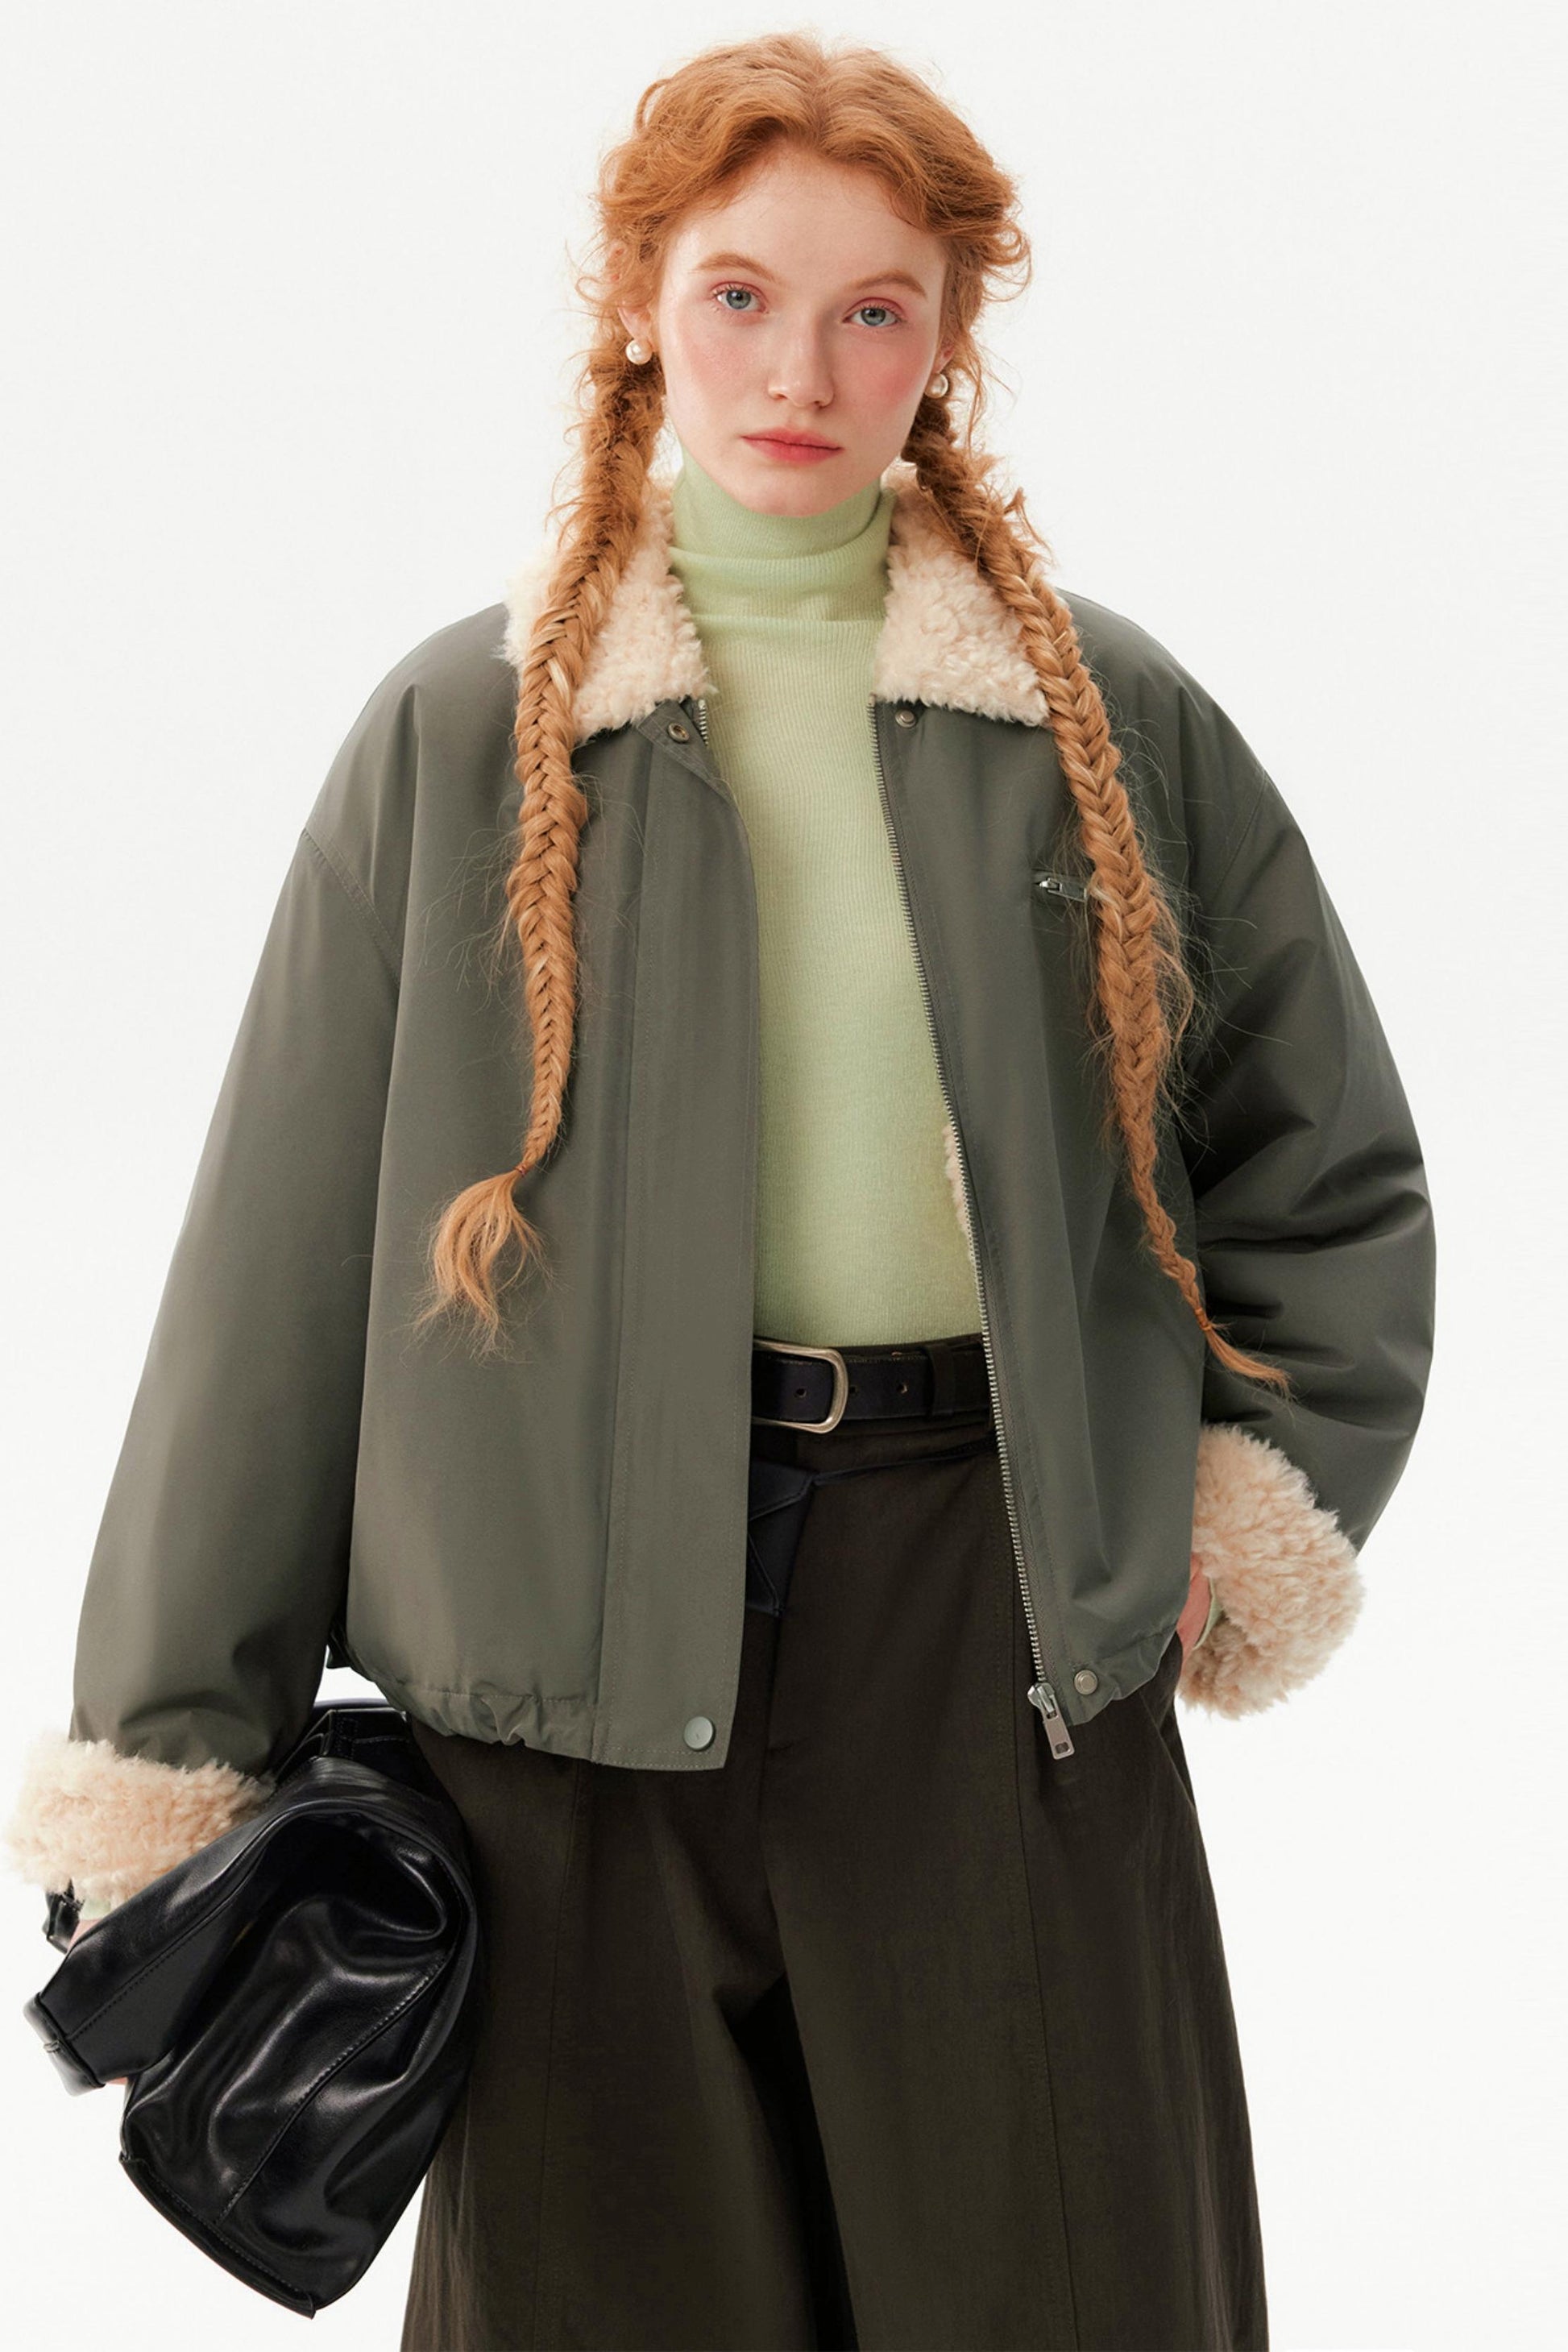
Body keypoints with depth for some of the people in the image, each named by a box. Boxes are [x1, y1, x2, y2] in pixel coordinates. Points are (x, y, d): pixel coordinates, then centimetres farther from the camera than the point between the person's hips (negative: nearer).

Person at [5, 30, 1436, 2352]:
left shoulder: (1109, 717, 6)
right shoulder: (462, 732, 2)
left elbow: (1330, 1163, 14)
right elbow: (281, 1244, 2)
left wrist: (1256, 1515, 1)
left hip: (999, 1626, 1)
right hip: (583, 1644, 0)